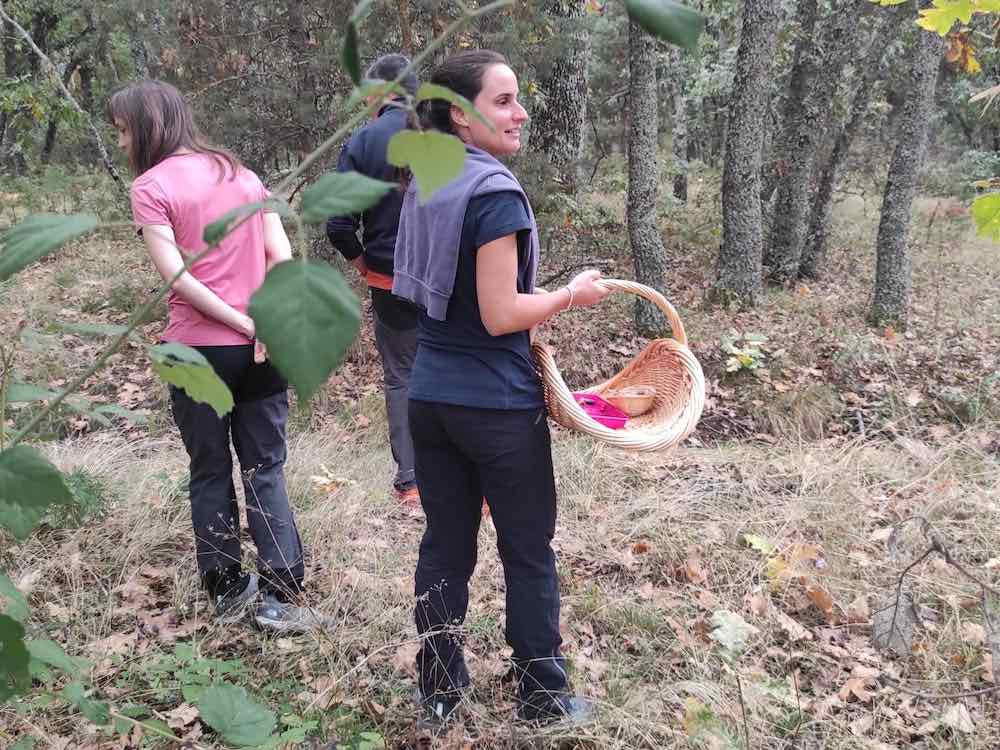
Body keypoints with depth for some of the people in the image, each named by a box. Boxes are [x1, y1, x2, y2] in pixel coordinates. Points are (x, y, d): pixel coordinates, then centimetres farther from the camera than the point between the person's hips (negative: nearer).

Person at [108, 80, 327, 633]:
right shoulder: (241, 174, 11)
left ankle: (228, 590, 18)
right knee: (266, 470, 8)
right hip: (261, 349, 4)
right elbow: (282, 256, 2)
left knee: (210, 473, 11)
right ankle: (279, 595, 4)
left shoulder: (151, 186, -5)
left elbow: (175, 274, -15)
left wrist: (241, 322, -12)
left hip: (198, 349, -4)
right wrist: (264, 323, -7)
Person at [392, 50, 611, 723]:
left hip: (431, 395, 8)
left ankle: (440, 690, 26)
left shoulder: (425, 186, 9)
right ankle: (542, 696, 22)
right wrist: (572, 295, -7)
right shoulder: (496, 193, -18)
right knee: (529, 554, 8)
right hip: (497, 403, -7)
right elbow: (500, 315, -21)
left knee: (445, 546, 15)